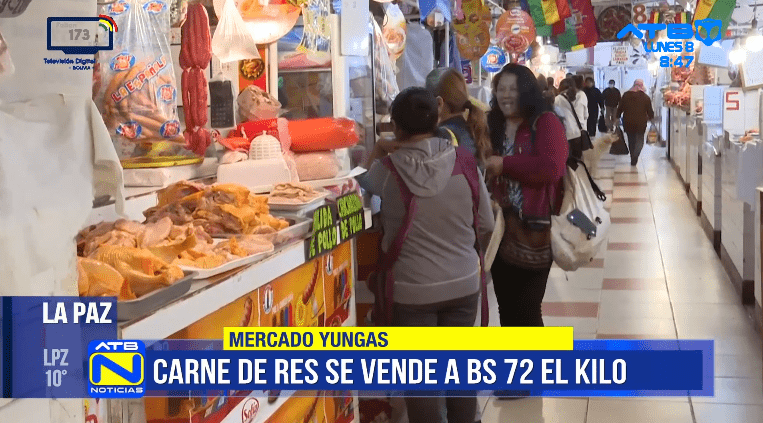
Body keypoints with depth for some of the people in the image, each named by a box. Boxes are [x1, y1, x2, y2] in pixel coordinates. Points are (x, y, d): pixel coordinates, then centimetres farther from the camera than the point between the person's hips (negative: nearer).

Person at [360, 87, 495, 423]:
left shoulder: (388, 169, -13)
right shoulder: (465, 163, -6)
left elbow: (362, 183, 10)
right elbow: (486, 228, 2)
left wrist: (377, 152, 16)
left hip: (411, 289, -3)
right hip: (463, 283, 3)